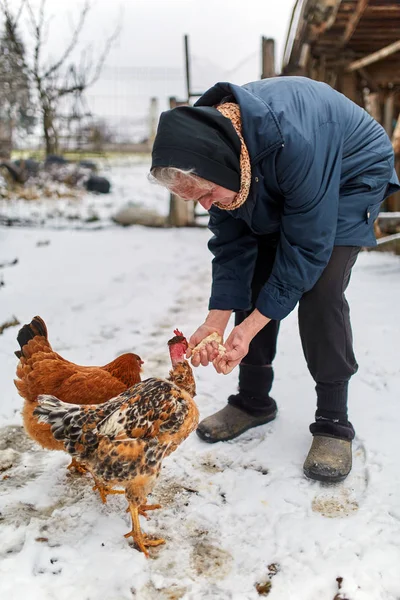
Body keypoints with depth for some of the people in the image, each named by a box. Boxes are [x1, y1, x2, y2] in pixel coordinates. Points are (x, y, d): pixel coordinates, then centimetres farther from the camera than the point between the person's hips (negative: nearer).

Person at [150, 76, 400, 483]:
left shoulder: (292, 140, -43)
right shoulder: (204, 139, -21)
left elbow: (307, 245, -34)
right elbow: (231, 243, -15)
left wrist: (248, 328, -32)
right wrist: (215, 322, -24)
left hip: (352, 176, -6)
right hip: (275, 191, 6)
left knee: (320, 292, -20)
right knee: (251, 283, -3)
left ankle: (333, 422, -7)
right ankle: (254, 400, 13)